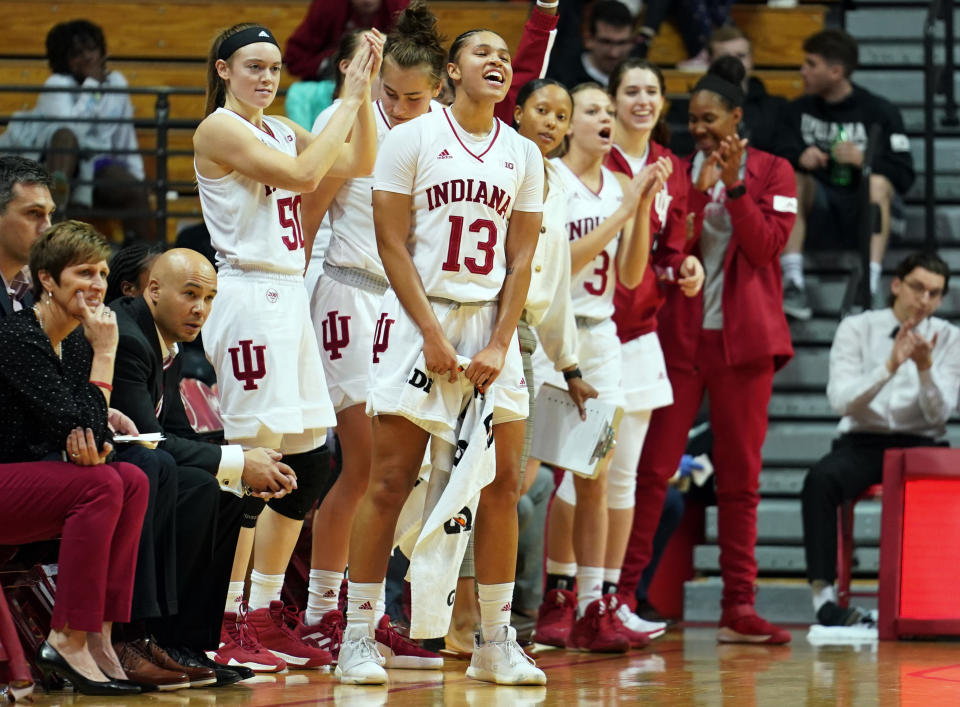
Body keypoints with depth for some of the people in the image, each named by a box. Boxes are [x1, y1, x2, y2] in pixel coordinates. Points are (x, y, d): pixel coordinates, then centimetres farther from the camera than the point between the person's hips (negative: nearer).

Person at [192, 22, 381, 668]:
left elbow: (360, 162, 13)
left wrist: (365, 89, 4)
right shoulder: (220, 129, -7)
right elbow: (302, 175, -18)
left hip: (290, 296, 9)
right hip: (247, 295, -9)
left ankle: (267, 612, 16)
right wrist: (350, 98, -13)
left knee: (311, 461, 9)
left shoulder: (280, 129, 17)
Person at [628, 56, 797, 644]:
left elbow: (766, 245, -7)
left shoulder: (773, 172, 5)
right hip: (678, 332, 0)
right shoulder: (679, 171, 9)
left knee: (741, 474, 2)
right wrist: (700, 190, -14)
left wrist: (735, 185, -17)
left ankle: (739, 607, 4)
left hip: (743, 337, 0)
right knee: (653, 465, -5)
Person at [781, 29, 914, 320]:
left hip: (866, 212, -3)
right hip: (819, 216, 3)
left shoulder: (879, 111, -1)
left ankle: (867, 288, -43)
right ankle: (793, 282, -34)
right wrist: (798, 157, -22)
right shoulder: (800, 109, 9)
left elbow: (904, 178, -8)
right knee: (794, 177, -23)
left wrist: (863, 159, -23)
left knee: (879, 182, -31)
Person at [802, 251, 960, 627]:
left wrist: (926, 367, -21)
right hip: (861, 444, -1)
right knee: (820, 479, -34)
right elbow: (840, 399, -11)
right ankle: (823, 593, -37)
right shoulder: (857, 329, 3)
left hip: (918, 445, 1)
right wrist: (890, 366, -24)